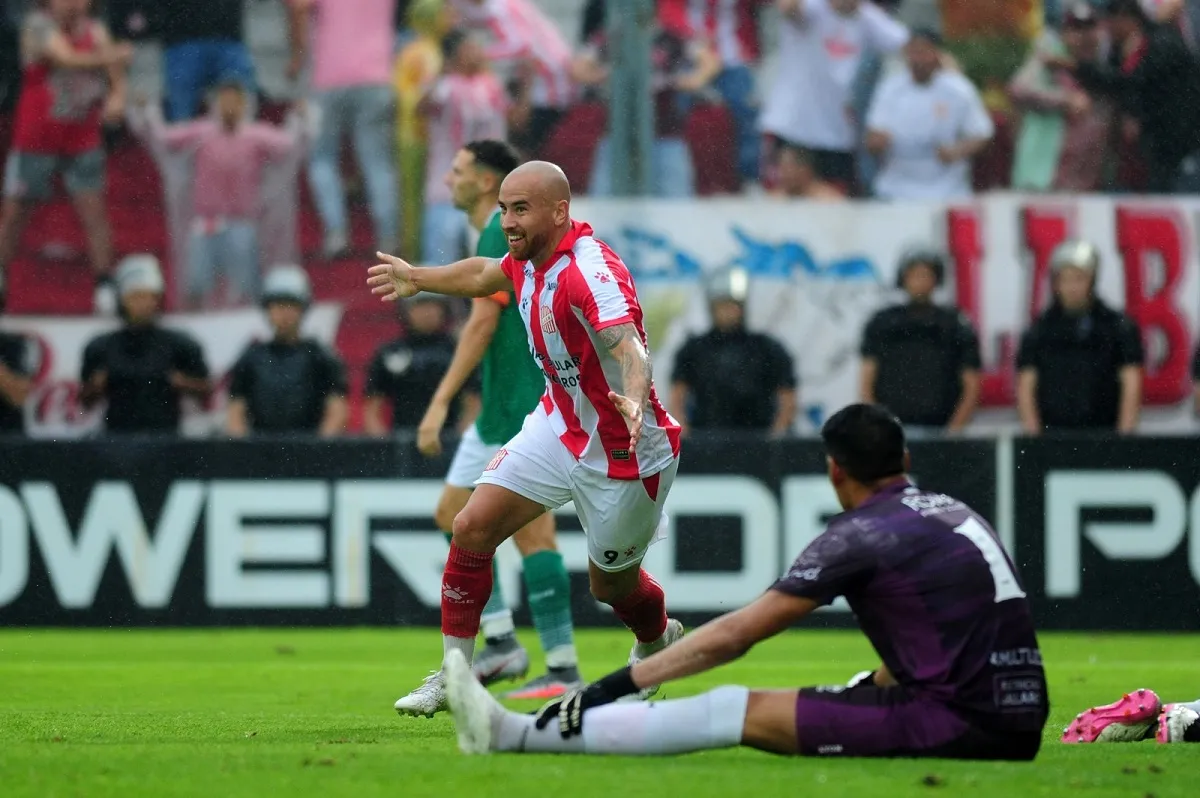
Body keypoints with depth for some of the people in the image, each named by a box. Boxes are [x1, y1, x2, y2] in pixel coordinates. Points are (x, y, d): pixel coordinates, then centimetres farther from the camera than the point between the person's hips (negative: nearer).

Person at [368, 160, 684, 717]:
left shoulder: (591, 270, -30)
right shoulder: (528, 259, -4)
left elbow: (628, 346, -48)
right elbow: (484, 275, 22)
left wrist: (633, 399, -69)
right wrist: (418, 278, 39)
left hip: (623, 451, -7)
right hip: (559, 423, 7)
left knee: (611, 584, 10)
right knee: (473, 527, -7)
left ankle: (659, 642, 45)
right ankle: (453, 675, 5)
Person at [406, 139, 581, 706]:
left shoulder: (503, 234, -14)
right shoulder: (500, 233, 17)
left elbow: (482, 323, -22)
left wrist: (441, 402, -24)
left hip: (523, 412, -11)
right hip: (499, 411, 11)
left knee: (531, 532, -10)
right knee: (453, 515, 12)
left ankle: (563, 669, -8)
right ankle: (501, 645, 12)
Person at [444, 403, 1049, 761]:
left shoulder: (862, 535, -5)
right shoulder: (953, 512, 18)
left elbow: (735, 635, -6)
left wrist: (617, 684, -3)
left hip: (962, 726, -8)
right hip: (1018, 726, 8)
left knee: (739, 712, -5)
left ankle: (516, 734, -3)